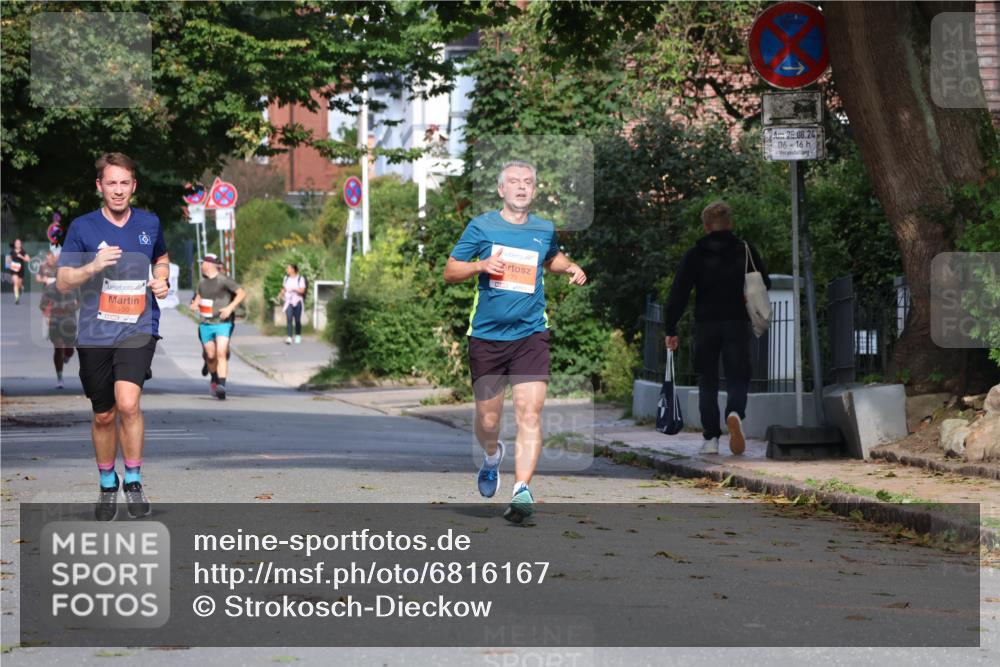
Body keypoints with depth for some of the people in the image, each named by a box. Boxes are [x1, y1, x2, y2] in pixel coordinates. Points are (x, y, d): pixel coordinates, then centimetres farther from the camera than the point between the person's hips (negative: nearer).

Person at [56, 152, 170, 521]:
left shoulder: (150, 223, 4)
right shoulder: (83, 227, -3)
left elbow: (161, 257, 25)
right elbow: (62, 282, -5)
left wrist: (163, 279, 4)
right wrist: (92, 267, -23)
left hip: (138, 328, 0)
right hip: (95, 334, 1)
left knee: (128, 404, -21)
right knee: (104, 416, 10)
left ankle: (134, 480, -5)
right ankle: (107, 484, 31)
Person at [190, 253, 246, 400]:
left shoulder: (224, 280, -7)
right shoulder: (202, 282, 12)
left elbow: (242, 293, -9)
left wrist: (230, 307, -19)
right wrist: (195, 304, 7)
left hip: (222, 323, -6)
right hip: (206, 324, 6)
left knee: (221, 353, -19)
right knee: (210, 355, 7)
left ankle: (222, 385, -26)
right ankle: (214, 379, 33)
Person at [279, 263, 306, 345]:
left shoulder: (300, 278, -4)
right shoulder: (286, 278, 11)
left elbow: (302, 290, -9)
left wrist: (294, 290, -25)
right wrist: (281, 295, 4)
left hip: (297, 301, -2)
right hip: (289, 301, 2)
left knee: (297, 320, 5)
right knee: (289, 319, -13)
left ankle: (298, 336, 26)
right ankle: (289, 337, -20)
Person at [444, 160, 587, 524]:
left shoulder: (545, 230, 9)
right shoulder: (481, 226, 2)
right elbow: (450, 272, 5)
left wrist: (570, 267, 10)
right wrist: (480, 265, -14)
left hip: (530, 334, 1)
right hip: (487, 335, -1)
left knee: (530, 413, -15)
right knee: (488, 419, 7)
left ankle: (521, 490, -18)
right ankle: (492, 456, 41)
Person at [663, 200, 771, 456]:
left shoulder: (695, 254, 0)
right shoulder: (746, 250, 3)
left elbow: (678, 293, -4)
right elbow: (765, 284, 8)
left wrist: (670, 329, -1)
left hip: (705, 323, 0)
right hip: (737, 324, 0)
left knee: (707, 382, 11)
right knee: (738, 378, 5)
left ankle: (711, 439, 6)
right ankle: (735, 413, -28)